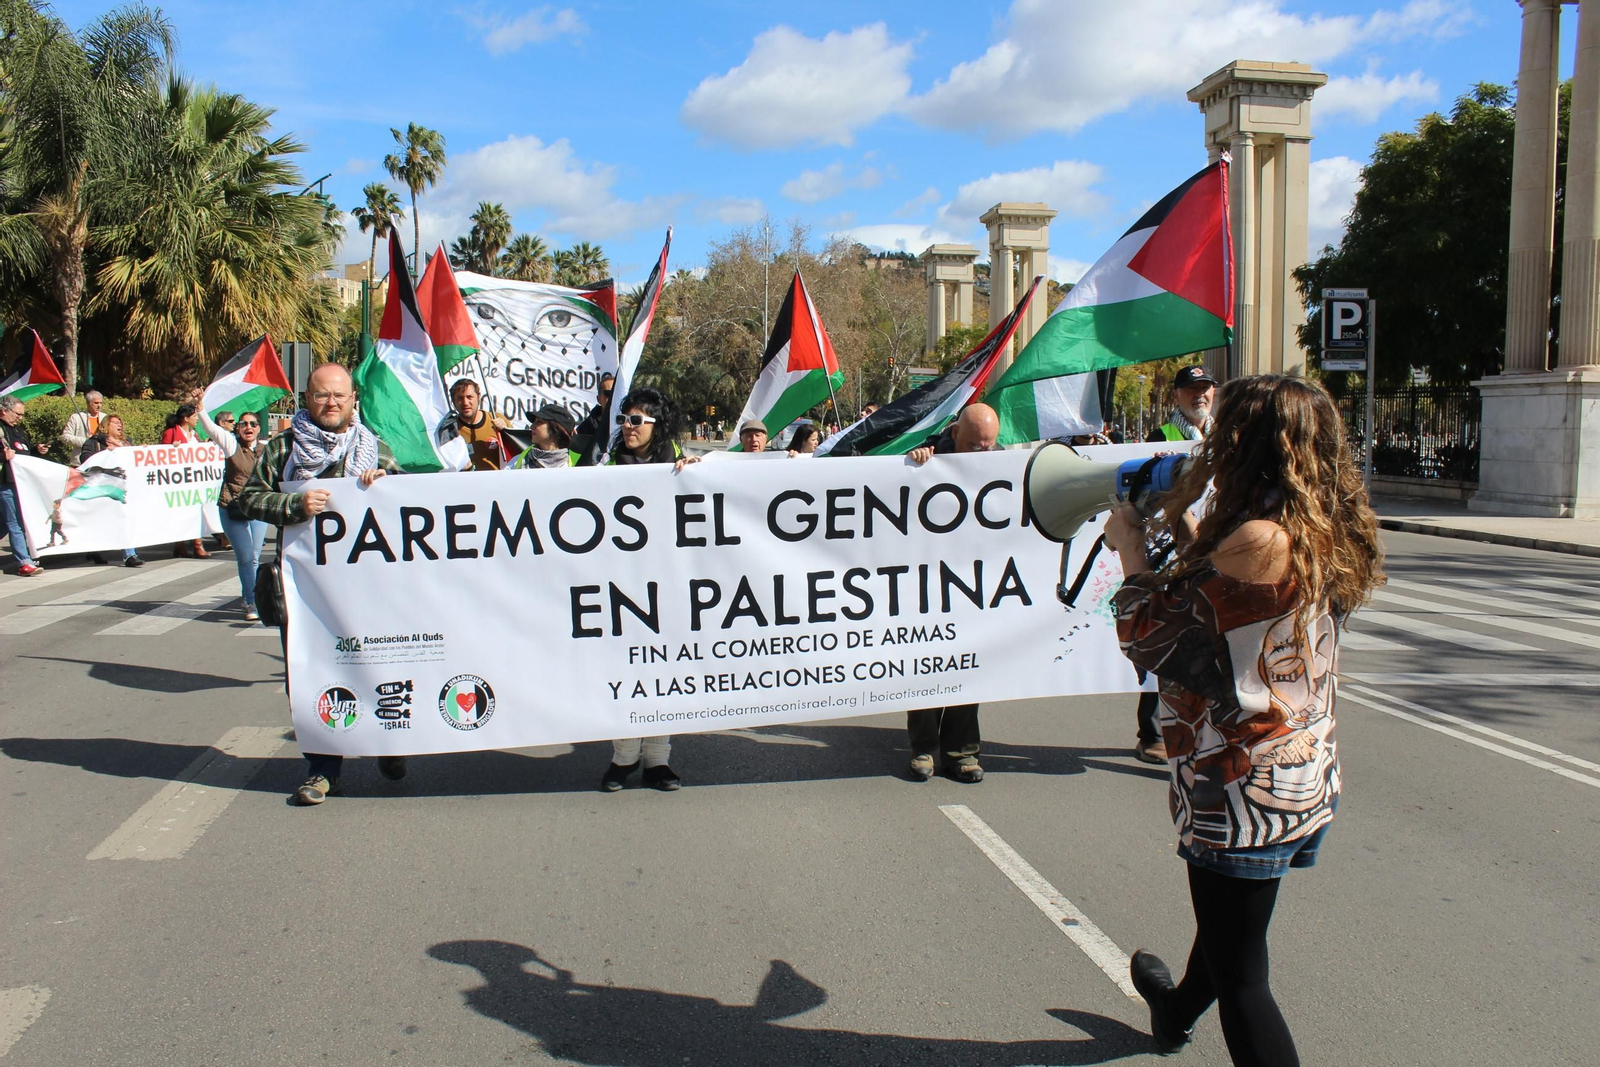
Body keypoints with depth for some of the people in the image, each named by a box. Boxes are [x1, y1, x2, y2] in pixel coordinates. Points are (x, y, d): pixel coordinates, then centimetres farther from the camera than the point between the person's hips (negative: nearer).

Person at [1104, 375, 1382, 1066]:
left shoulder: (1259, 540, -25)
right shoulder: (1327, 536, 2)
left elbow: (1149, 634, -18)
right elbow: (1218, 607, 13)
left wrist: (1129, 545, -3)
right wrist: (1182, 516, 10)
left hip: (1243, 789, -10)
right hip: (1308, 779, 10)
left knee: (1240, 978, 5)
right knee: (1226, 920, 33)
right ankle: (1177, 1011, 59)